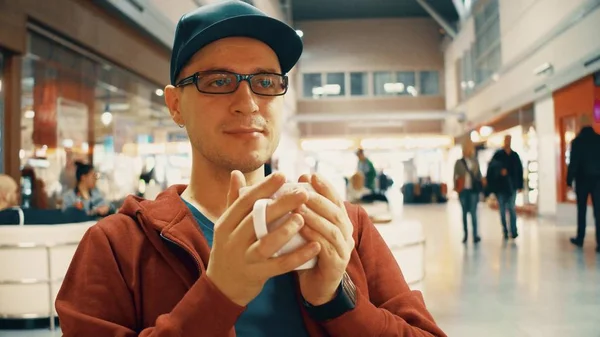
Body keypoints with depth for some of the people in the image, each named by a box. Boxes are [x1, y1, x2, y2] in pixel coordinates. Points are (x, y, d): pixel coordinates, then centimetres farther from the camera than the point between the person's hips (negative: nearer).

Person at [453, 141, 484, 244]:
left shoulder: (475, 161, 8)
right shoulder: (459, 163, 3)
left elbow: (479, 174, 11)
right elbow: (455, 176, 4)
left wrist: (482, 180, -8)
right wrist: (456, 187, -6)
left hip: (473, 190, 0)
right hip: (463, 190, 0)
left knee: (473, 212, -7)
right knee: (464, 212, 7)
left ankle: (475, 234, -6)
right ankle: (465, 234, 14)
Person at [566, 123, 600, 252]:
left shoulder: (577, 141, -1)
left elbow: (573, 162, -6)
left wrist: (569, 180, -4)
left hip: (582, 179, -1)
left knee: (582, 210, 12)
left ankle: (580, 239, 18)